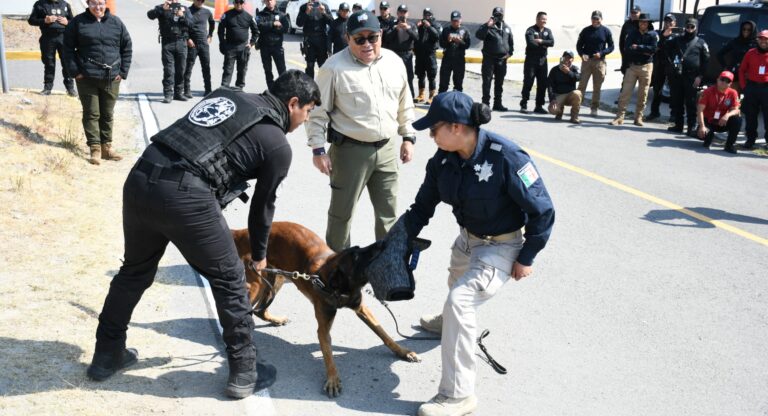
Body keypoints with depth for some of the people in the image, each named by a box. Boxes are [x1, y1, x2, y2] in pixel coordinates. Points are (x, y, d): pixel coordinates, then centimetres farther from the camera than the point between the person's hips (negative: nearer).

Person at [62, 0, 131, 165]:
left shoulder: (116, 22, 5)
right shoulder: (78, 22, 0)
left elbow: (127, 48, 9)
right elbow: (68, 47, 1)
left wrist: (123, 71, 3)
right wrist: (74, 71, -6)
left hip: (111, 78, 2)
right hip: (87, 78, -2)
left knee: (108, 114, 10)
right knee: (91, 114, 1)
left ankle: (107, 147, 19)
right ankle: (95, 148, 6)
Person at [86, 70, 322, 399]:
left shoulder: (228, 95, 24)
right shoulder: (278, 146, 8)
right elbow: (263, 204, 17)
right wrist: (258, 254, 33)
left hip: (139, 178, 7)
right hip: (185, 196, -7)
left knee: (135, 271, 26)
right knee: (229, 281, 12)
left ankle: (106, 355, 41)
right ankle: (244, 371, 23)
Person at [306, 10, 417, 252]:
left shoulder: (394, 62, 4)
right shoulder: (335, 67, -12)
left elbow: (405, 104, 14)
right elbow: (318, 111, -9)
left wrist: (408, 137, 12)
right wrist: (318, 149, -12)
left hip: (387, 148, 5)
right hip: (350, 150, -4)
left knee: (388, 211, 14)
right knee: (342, 211, 9)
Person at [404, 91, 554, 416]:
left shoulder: (505, 157, -31)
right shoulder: (443, 159, -12)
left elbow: (542, 210, -22)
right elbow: (423, 206, 0)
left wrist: (526, 258, -16)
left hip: (501, 246, -7)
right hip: (467, 239, 8)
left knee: (460, 301, -24)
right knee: (457, 287, 33)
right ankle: (450, 321, 70)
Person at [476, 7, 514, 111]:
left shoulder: (507, 28, 13)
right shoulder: (487, 27, -2)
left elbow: (511, 42, 20)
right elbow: (478, 35, -20)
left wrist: (510, 52, 6)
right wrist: (487, 26, -29)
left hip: (502, 59, 5)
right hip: (489, 58, -5)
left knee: (499, 83, 11)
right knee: (487, 82, -5)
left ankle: (497, 103, 19)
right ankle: (485, 103, -2)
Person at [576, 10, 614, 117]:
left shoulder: (606, 31, 2)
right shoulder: (586, 31, 3)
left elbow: (611, 47, 5)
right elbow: (579, 45, 6)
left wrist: (601, 53, -13)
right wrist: (582, 54, -14)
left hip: (599, 61, 0)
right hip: (586, 60, 0)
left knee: (597, 87, 5)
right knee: (582, 84, -4)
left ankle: (594, 108, 13)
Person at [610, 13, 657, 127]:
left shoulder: (653, 35, 4)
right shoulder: (632, 35, 7)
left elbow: (653, 49, -13)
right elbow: (627, 50, -8)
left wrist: (637, 47, -11)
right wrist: (643, 51, -13)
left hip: (646, 67, -1)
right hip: (632, 66, 1)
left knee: (643, 95, 4)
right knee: (625, 93, -5)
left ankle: (638, 118, 12)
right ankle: (619, 117, -4)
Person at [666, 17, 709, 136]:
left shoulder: (701, 43, 6)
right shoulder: (677, 40, 13)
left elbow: (706, 60, 3)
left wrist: (700, 76, -6)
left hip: (692, 77, -3)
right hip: (676, 75, 3)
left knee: (691, 103, -5)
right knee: (677, 102, 7)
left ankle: (692, 127, -4)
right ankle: (678, 125, 16)